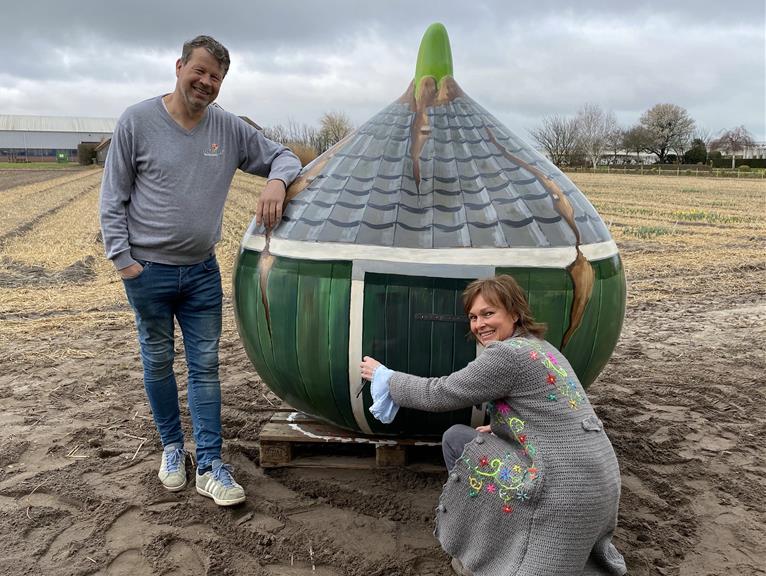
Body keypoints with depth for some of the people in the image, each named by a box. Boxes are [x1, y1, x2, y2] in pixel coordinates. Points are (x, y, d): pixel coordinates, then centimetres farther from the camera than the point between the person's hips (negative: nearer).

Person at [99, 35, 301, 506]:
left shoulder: (230, 129, 1)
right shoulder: (137, 121, -6)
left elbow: (284, 156, 10)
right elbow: (113, 198, -3)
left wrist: (277, 182, -14)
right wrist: (123, 258, -8)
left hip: (202, 271, 2)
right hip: (148, 271, -2)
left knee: (206, 365, 3)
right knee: (158, 362, 12)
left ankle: (210, 465, 11)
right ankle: (172, 447, 31)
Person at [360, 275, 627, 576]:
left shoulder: (507, 354, -16)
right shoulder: (539, 347, 12)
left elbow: (439, 394, -9)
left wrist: (384, 377, 4)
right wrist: (498, 430, 11)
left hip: (565, 492, -9)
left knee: (456, 439, 4)